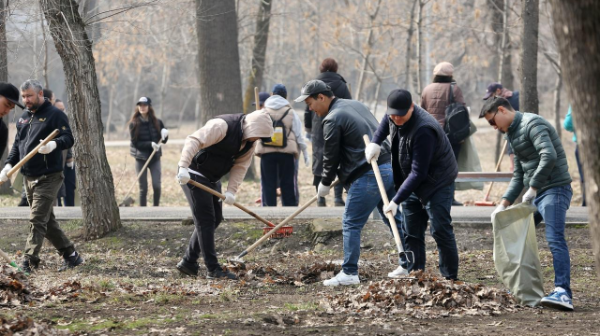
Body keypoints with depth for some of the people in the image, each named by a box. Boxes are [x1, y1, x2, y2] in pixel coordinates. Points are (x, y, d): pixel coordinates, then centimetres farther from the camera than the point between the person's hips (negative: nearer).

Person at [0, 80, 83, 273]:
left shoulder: (54, 115, -7)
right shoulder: (23, 118, 16)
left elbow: (68, 139, -14)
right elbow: (17, 145, 22)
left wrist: (54, 144, -35)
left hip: (48, 177, -8)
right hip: (29, 177, 8)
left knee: (37, 220, -12)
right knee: (47, 221, 11)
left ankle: (29, 263, -12)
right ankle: (70, 255, 20)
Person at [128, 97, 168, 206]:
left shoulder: (157, 122, 1)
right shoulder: (134, 124, -4)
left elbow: (164, 140, 7)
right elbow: (135, 143, -8)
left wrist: (165, 134, -16)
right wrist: (150, 144, -22)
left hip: (155, 157, 1)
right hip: (141, 158, -1)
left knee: (157, 185, -8)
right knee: (143, 187, 2)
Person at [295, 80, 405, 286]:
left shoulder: (332, 119, -9)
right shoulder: (356, 105, 18)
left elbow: (331, 156, -7)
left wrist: (325, 184, 10)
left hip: (367, 176, -9)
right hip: (389, 167, 9)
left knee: (351, 224, -2)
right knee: (396, 220, 14)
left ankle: (349, 273, -3)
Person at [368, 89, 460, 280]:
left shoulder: (423, 130, -34)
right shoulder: (392, 118, -7)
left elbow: (418, 172, -33)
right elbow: (386, 123, 22)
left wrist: (396, 200, -33)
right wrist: (375, 142, 3)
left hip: (437, 183, -9)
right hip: (413, 183, 9)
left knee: (440, 230, -13)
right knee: (411, 232, 9)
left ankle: (450, 277, -7)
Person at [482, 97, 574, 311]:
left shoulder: (532, 124, -12)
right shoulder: (513, 134, 20)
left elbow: (549, 156, -27)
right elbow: (519, 175, 24)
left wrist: (533, 188, -22)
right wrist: (504, 203, 13)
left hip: (555, 189, -11)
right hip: (535, 193, 11)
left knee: (555, 239, -22)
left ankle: (563, 293, -33)